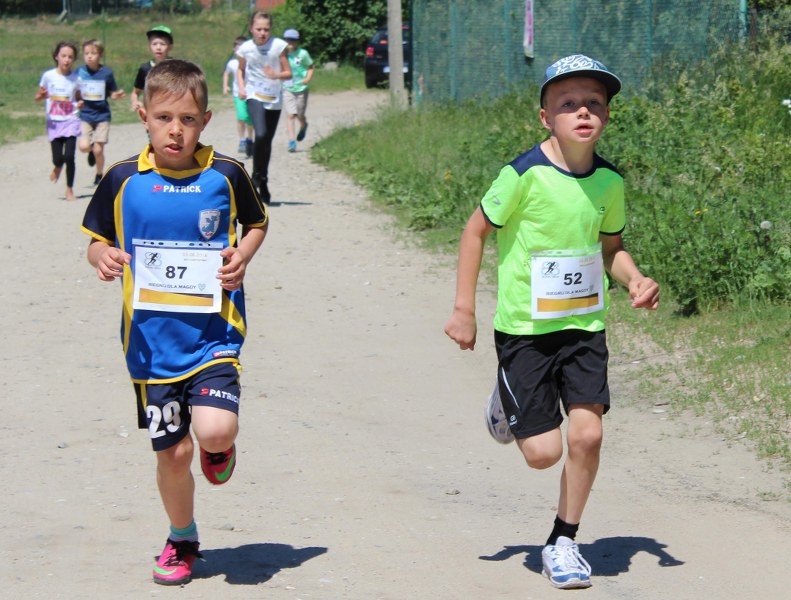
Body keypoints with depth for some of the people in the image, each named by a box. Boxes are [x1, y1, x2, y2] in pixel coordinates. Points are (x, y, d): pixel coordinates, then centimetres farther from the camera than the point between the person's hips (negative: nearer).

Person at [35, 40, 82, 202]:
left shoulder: (76, 78, -1)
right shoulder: (48, 76, -3)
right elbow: (37, 97, 5)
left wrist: (81, 103, -10)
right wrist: (42, 96, -18)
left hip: (71, 121, 0)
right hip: (54, 122, 0)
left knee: (69, 156, -10)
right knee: (58, 159, -3)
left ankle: (69, 189, 10)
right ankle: (58, 167, 37)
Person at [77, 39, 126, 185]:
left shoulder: (107, 73, -4)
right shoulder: (79, 72, -2)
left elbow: (113, 93, 5)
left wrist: (117, 95, -15)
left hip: (102, 115, -1)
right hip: (85, 114, 1)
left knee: (98, 150, -2)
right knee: (84, 146, -16)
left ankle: (99, 175, 23)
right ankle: (91, 151, 21)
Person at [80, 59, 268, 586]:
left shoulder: (225, 175, -5)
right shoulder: (123, 180, -3)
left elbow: (257, 223, 12)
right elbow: (97, 240, 9)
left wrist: (242, 255, -8)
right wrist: (103, 257, -14)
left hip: (213, 331, -1)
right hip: (152, 339, 1)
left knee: (215, 430, -22)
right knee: (173, 450, 6)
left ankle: (220, 448, 17)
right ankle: (182, 539, 32)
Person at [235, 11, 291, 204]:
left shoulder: (279, 46, -5)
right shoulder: (246, 48, -2)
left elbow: (288, 73, -1)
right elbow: (240, 70, 16)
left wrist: (276, 75, -22)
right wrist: (241, 87, 0)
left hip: (274, 100, 2)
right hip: (254, 97, -2)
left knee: (267, 140, 10)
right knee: (261, 135, -23)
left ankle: (263, 182, 26)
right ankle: (257, 177, -6)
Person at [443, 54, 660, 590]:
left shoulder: (609, 181, -2)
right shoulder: (524, 175, -17)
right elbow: (477, 230, -5)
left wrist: (635, 279, -7)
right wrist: (464, 310, -5)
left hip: (585, 324, 4)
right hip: (524, 326, -4)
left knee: (587, 434, -8)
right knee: (544, 452, -3)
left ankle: (563, 542, 14)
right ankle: (506, 399, 32)